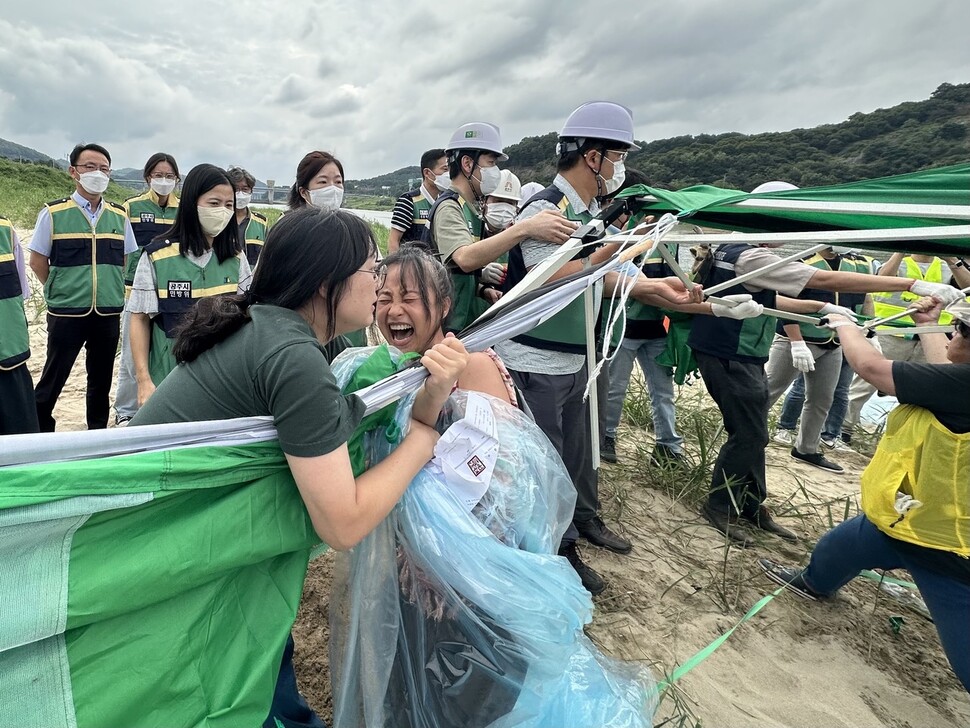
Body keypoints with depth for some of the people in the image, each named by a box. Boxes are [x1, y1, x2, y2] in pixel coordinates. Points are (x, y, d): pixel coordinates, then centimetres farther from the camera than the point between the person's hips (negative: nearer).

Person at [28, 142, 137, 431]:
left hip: (109, 313, 3)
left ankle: (98, 433, 26)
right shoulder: (53, 213, -3)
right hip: (66, 313, -3)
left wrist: (112, 290, 7)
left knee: (101, 378, 12)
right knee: (53, 378, 5)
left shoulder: (119, 215, 6)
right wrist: (61, 291, 4)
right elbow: (37, 261, 3)